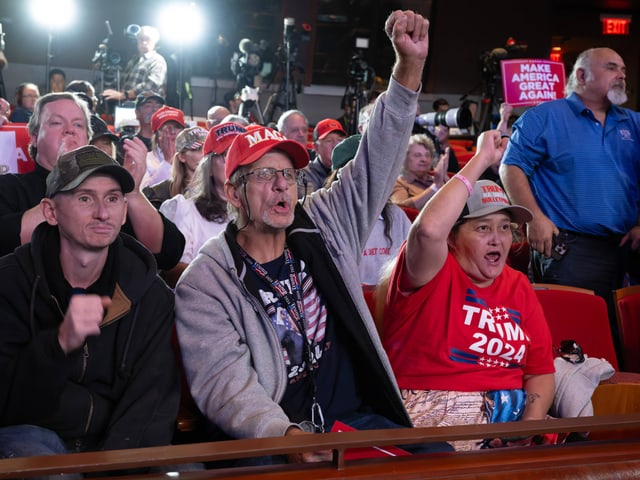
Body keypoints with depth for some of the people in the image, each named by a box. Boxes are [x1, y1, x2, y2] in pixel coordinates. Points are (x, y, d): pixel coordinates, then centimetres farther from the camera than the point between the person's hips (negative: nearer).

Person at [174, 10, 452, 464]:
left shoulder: (323, 227, 10)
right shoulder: (204, 282, -3)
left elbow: (377, 160, 6)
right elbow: (224, 383, -12)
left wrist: (411, 64, -5)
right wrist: (285, 435, -31)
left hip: (356, 419, 5)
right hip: (269, 438, -5)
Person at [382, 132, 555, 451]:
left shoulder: (519, 286, 13)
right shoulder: (434, 273, -3)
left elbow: (540, 371, 10)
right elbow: (429, 229, -27)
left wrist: (529, 427, -10)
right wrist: (482, 160, -18)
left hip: (511, 412, 6)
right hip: (435, 413, -6)